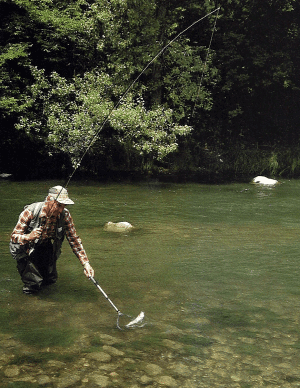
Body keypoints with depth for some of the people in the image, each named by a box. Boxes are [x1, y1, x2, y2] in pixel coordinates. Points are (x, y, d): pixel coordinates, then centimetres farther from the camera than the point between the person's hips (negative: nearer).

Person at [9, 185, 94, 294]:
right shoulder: (30, 212, -30)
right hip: (26, 248, -4)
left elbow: (74, 239, -14)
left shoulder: (65, 215, -20)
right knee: (33, 287, -14)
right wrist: (28, 237, -47)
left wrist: (85, 263, -21)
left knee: (51, 280, 6)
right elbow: (14, 236, -25)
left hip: (45, 247, 4)